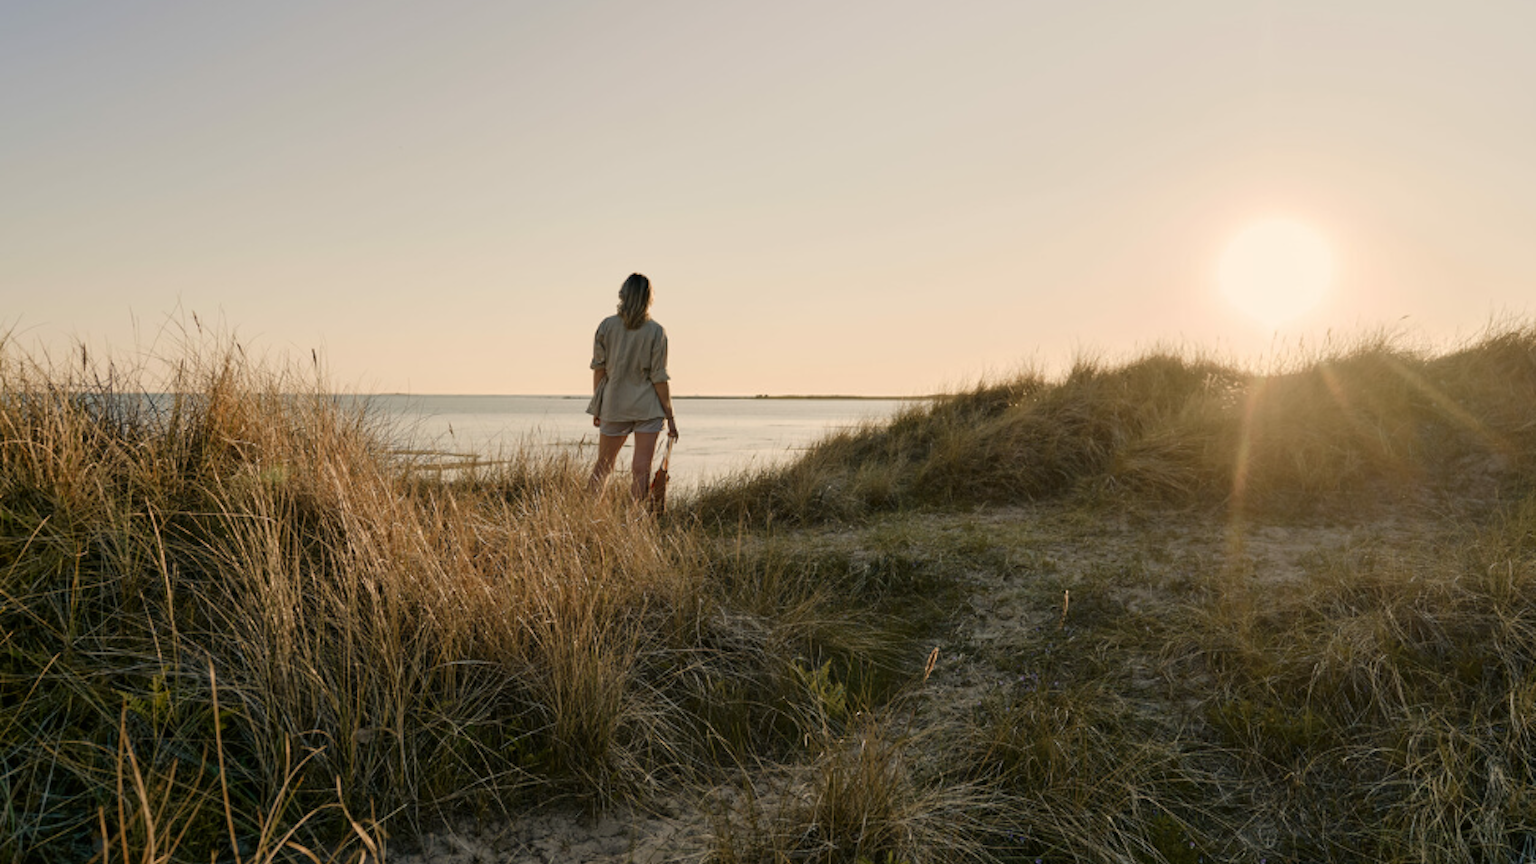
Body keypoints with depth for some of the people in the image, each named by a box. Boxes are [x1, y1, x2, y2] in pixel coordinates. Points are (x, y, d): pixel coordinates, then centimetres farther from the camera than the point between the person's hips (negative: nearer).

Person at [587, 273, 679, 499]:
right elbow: (659, 378, -6)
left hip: (613, 405, 2)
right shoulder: (656, 332, -6)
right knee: (642, 469, -1)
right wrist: (670, 416, 0)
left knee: (603, 466, 15)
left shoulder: (606, 326, -1)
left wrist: (597, 407, 12)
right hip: (647, 407, -2)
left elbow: (599, 369, 2)